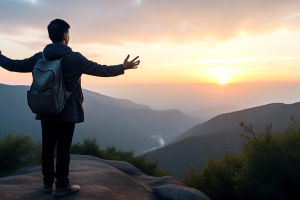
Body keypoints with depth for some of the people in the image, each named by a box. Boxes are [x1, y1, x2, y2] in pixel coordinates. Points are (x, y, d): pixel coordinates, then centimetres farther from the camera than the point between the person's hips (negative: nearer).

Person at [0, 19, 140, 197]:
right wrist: (123, 67, 5)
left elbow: (15, 65, 15)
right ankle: (62, 185, 11)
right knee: (63, 148, 2)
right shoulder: (74, 58, -11)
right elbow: (101, 70, -7)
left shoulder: (40, 57, 4)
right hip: (67, 112, -5)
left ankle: (48, 182, 24)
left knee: (48, 147, 12)